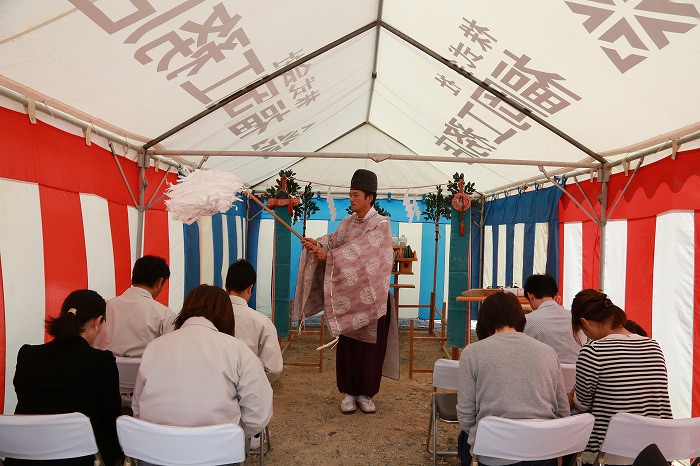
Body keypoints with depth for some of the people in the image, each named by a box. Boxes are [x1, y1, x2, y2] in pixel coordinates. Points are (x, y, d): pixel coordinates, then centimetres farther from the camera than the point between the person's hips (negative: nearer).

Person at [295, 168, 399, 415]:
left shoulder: (381, 225, -10)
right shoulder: (348, 222, 9)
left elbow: (361, 249, -23)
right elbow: (334, 239, -3)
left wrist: (329, 255, -29)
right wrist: (316, 243, -24)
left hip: (371, 296, -4)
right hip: (347, 294, 4)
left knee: (370, 346, 3)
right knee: (346, 344, 7)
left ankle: (365, 393, 17)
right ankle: (348, 392, 19)